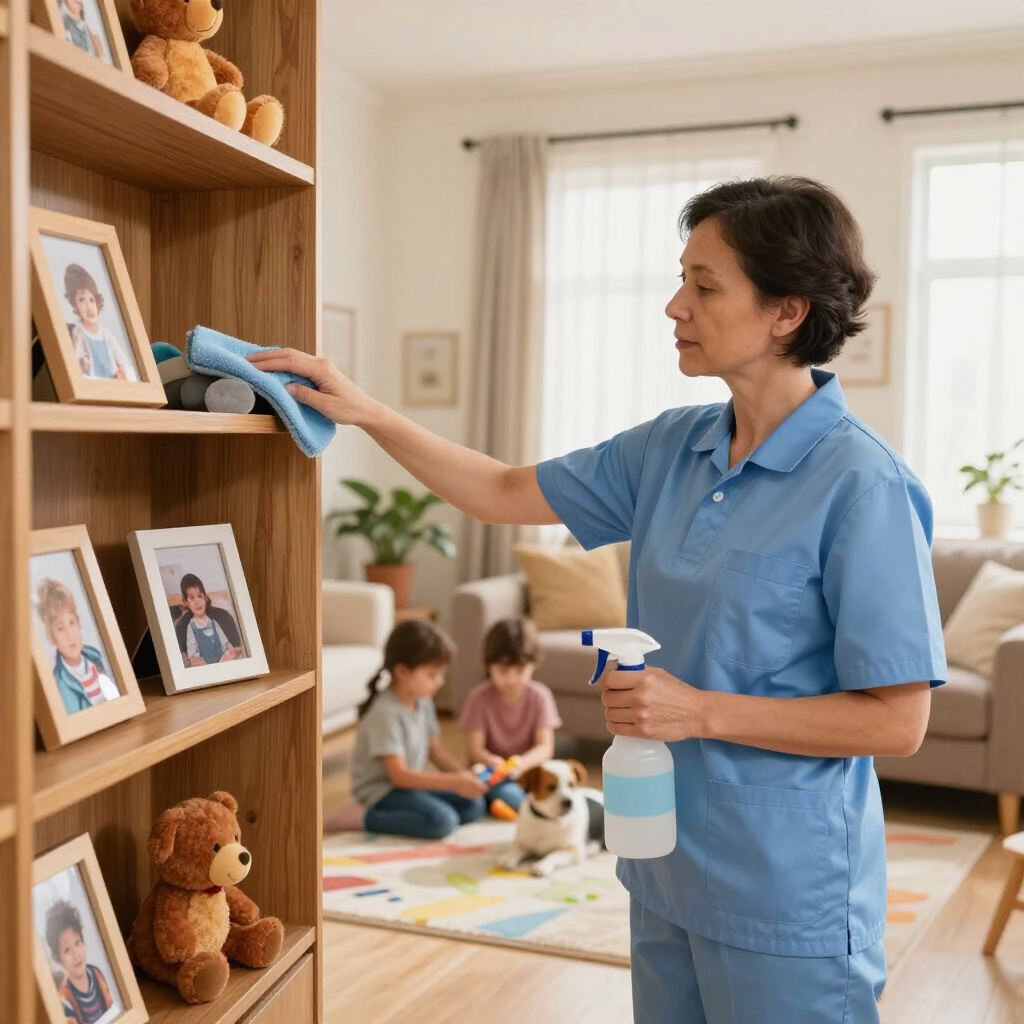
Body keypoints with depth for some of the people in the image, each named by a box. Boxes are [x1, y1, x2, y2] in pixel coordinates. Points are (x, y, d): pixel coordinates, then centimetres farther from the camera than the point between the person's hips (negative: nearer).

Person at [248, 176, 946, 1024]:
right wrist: (366, 412, 4)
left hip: (785, 899, -6)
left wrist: (701, 711, -21)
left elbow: (897, 721, -18)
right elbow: (503, 493, 10)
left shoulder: (862, 486, -19)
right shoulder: (672, 449, 2)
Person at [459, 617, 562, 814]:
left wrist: (522, 763, -35)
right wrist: (491, 761, -36)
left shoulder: (540, 696, -5)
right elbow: (474, 749, -11)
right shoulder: (479, 697, -8)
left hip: (529, 770, 1)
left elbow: (545, 747, -12)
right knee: (507, 794, -34)